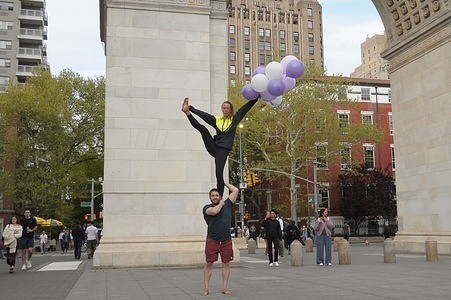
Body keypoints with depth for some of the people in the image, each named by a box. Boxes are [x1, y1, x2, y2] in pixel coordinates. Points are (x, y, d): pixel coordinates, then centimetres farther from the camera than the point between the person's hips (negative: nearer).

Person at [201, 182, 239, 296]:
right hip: (212, 241, -2)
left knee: (226, 264, 5)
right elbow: (214, 211, -21)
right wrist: (221, 203, -4)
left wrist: (224, 183, 11)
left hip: (226, 241, 2)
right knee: (208, 264, 1)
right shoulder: (206, 208, 1)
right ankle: (206, 289, 8)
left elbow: (235, 190, 5)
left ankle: (224, 288, 14)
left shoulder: (227, 204, 7)